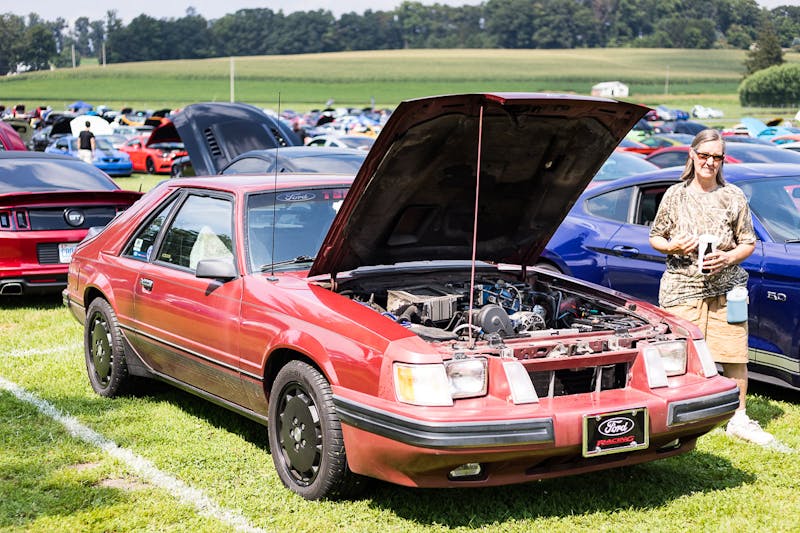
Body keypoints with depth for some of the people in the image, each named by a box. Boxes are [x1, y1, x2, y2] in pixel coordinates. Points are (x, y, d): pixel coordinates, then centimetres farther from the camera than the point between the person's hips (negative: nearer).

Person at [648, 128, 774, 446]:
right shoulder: (675, 195, 5)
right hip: (682, 289, -1)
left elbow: (749, 243, 7)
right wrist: (673, 247, -11)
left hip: (726, 289, 1)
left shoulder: (733, 197, 5)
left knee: (735, 355, 1)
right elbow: (655, 238, 10)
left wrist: (728, 257, -12)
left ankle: (738, 419, 14)